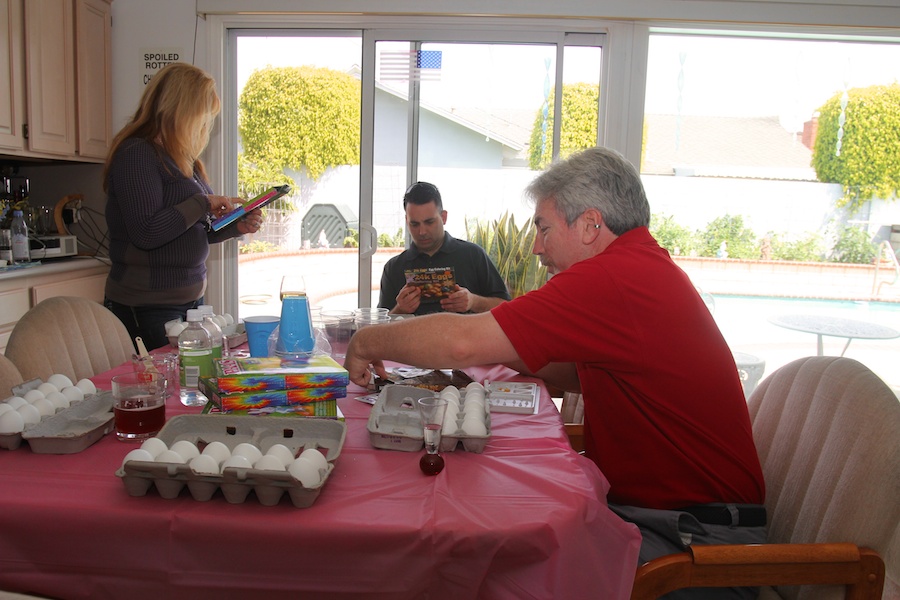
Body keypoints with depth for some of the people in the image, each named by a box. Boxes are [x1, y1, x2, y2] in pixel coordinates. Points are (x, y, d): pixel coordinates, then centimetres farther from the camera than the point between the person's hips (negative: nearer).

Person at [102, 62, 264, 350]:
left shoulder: (179, 157, 14)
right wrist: (203, 203, -16)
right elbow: (146, 233, -22)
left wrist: (235, 226, 3)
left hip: (190, 298, 8)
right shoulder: (137, 154, -12)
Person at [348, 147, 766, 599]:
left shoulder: (613, 279, -23)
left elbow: (462, 343, -24)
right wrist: (506, 356, 8)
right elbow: (582, 375, 19)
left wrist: (366, 342, -8)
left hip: (698, 537, -10)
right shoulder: (651, 267, 11)